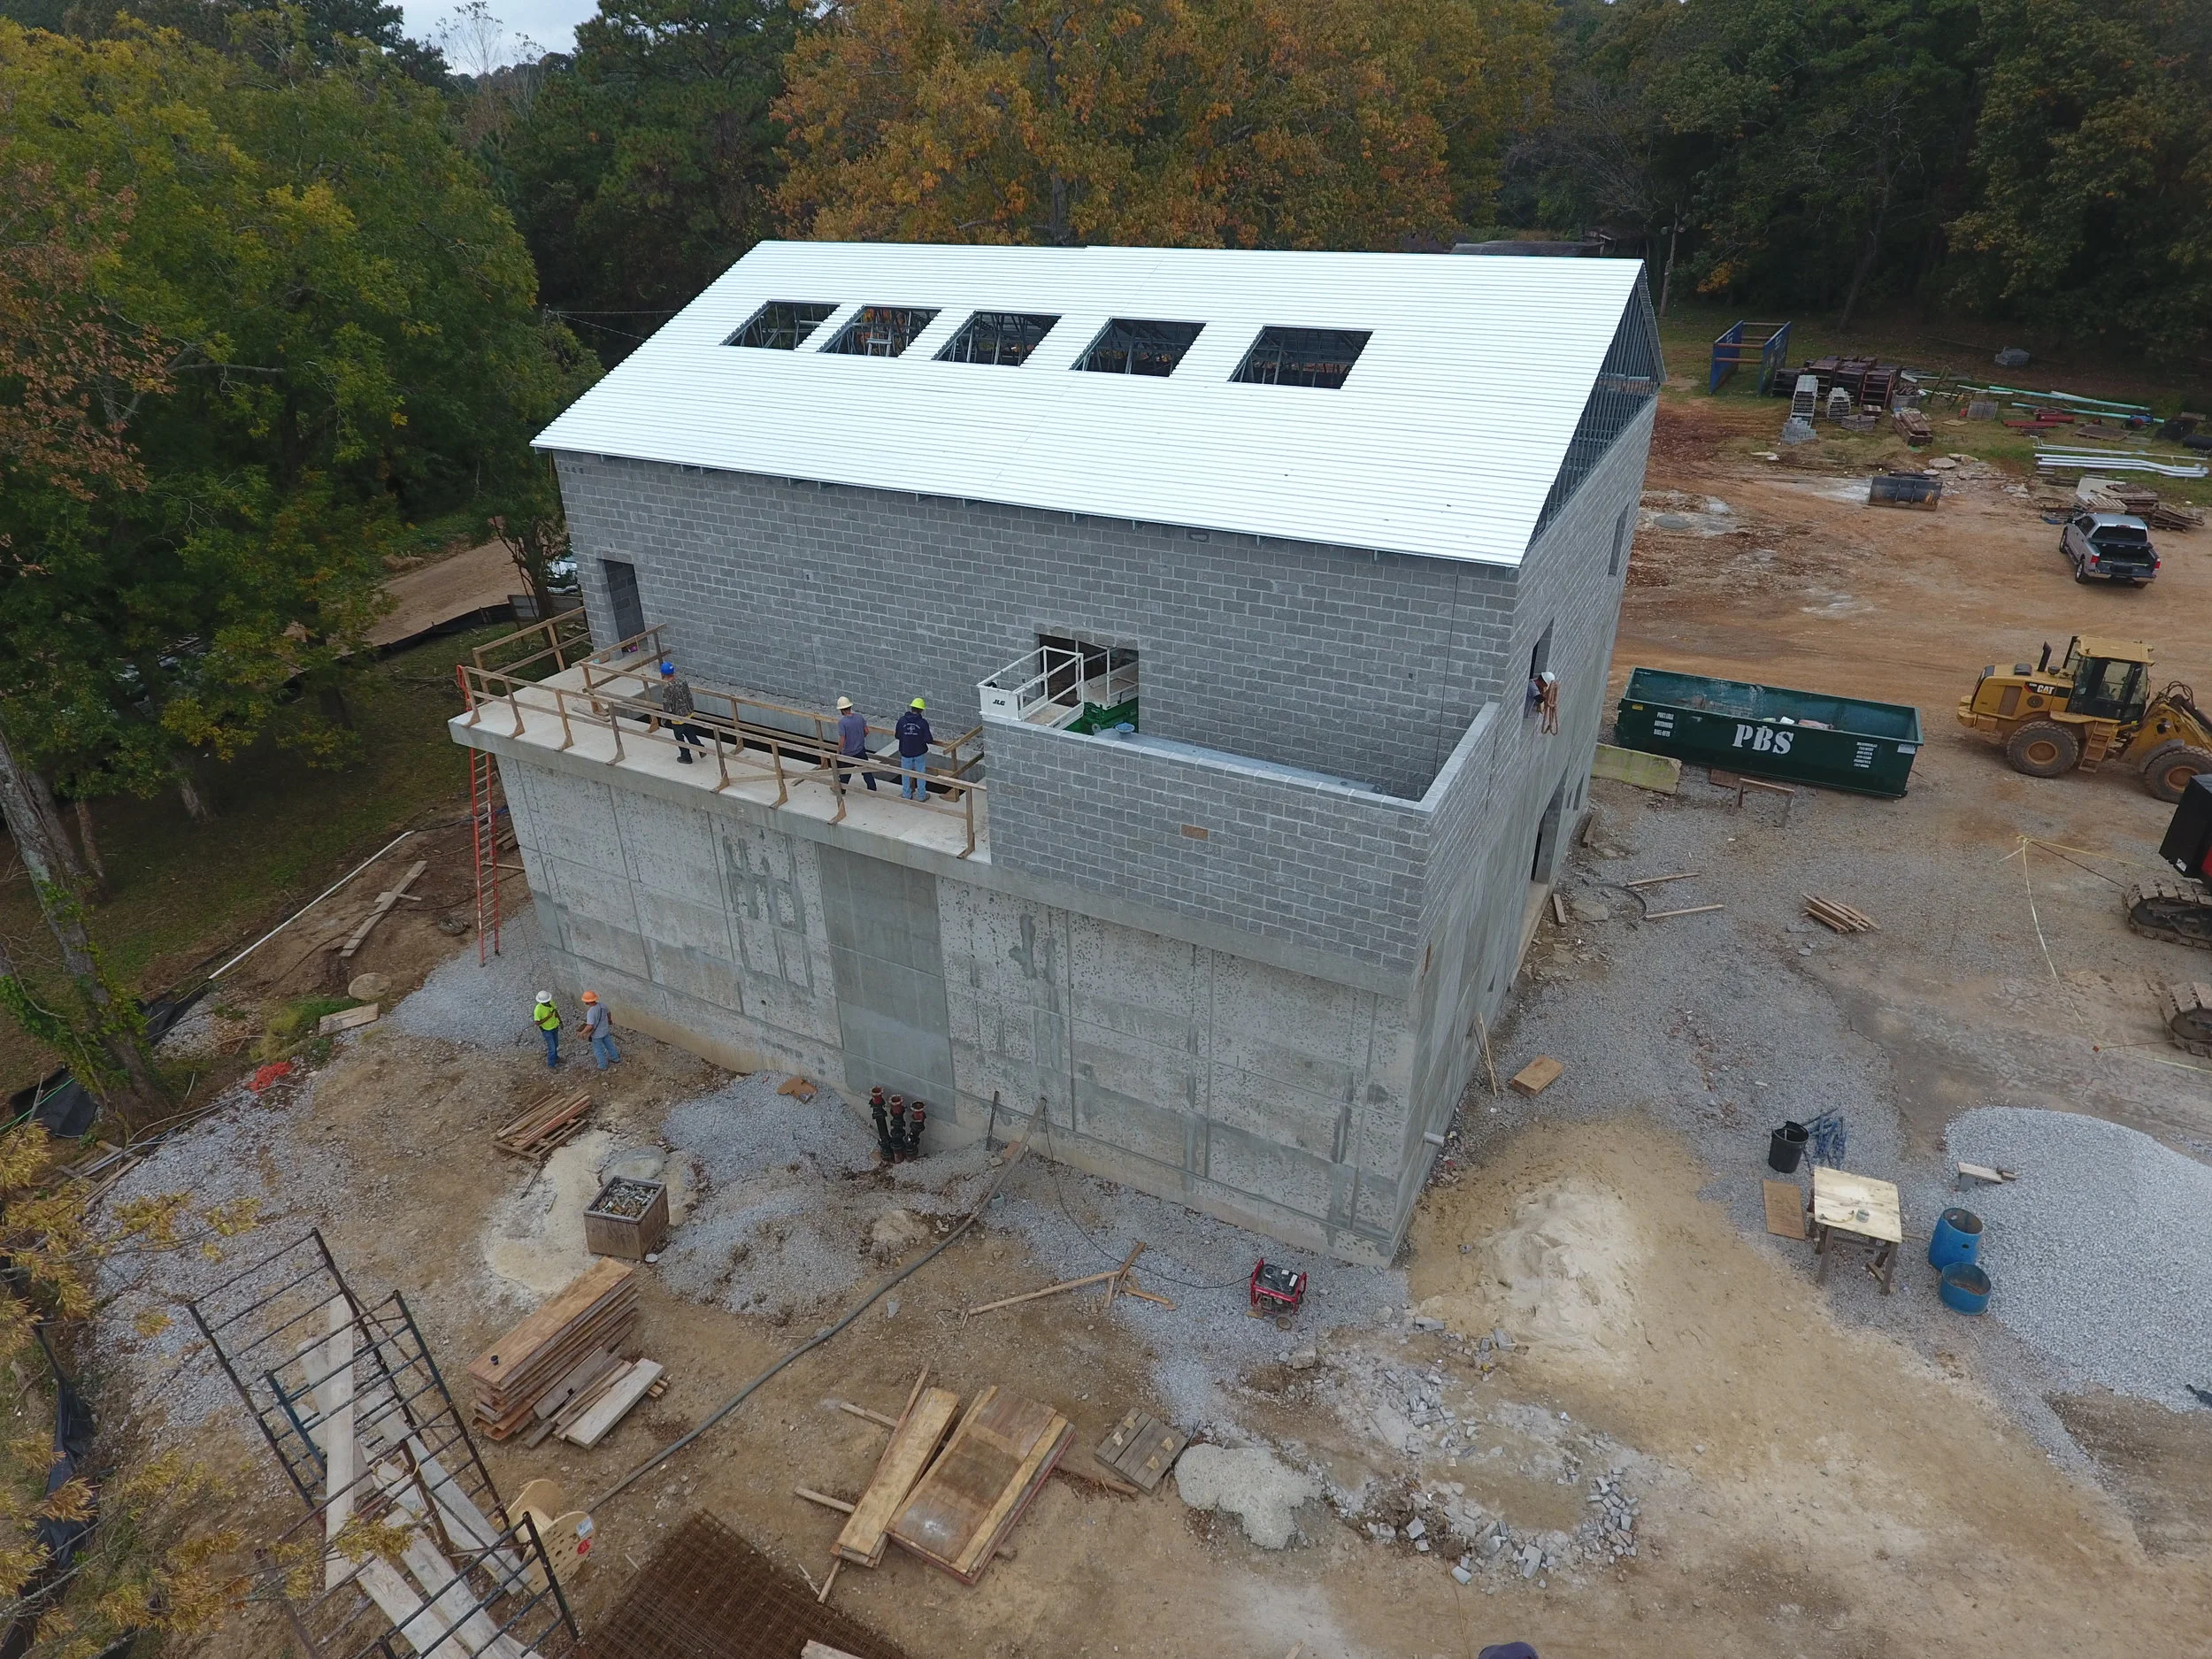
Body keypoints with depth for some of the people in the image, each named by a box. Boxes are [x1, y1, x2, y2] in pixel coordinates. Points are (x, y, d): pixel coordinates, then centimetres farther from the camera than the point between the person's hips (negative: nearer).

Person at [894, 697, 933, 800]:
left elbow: (897, 736, -4)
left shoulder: (902, 720, -12)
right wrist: (933, 740, 5)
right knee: (921, 774, 15)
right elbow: (928, 739, -17)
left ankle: (906, 795, 28)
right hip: (919, 753, -1)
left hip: (905, 752, 1)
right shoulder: (923, 722, -16)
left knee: (905, 774, 17)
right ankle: (921, 795, 24)